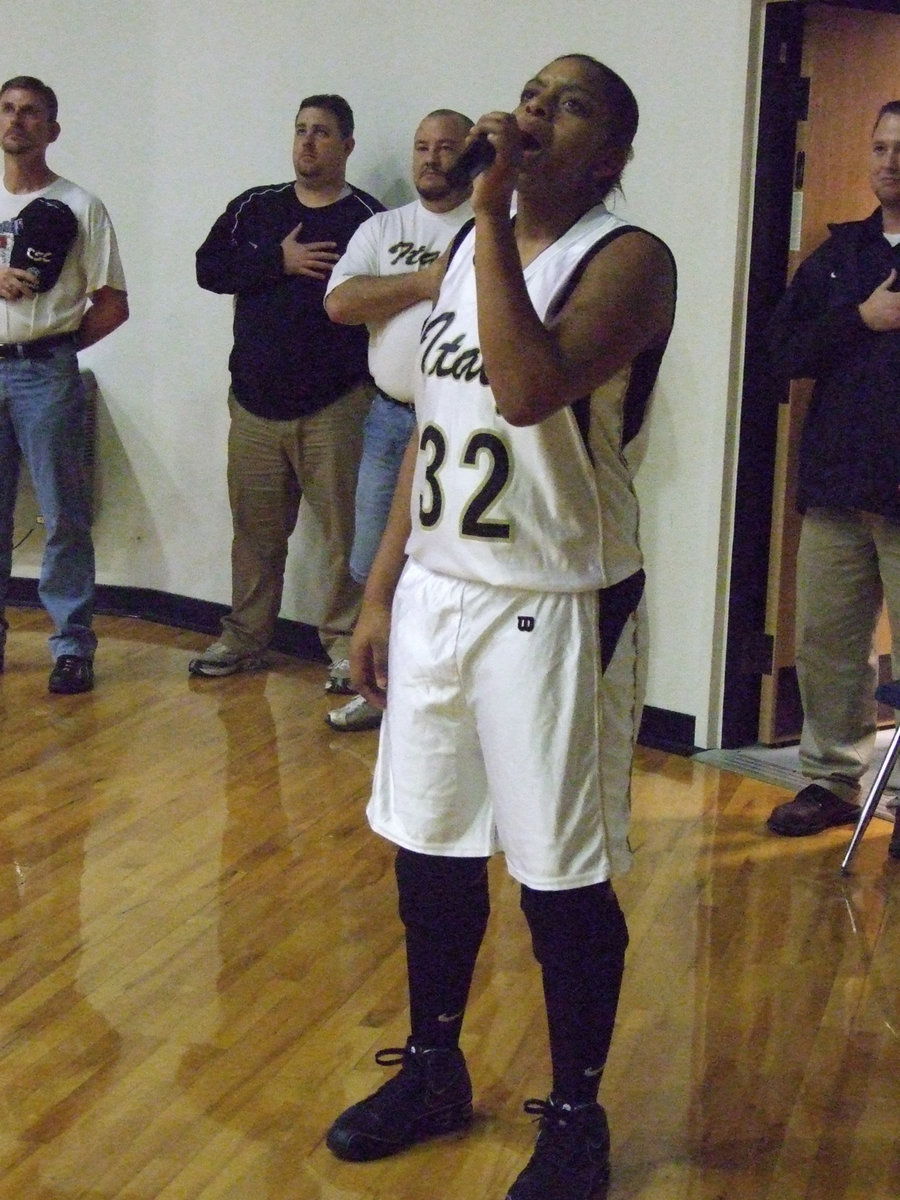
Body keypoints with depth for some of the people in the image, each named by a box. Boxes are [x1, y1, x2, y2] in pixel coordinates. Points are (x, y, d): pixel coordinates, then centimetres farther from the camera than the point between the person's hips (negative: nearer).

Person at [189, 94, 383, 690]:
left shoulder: (368, 218, -2)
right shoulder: (254, 208, 11)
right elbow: (210, 267, 1)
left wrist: (365, 385, -16)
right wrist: (280, 261, -9)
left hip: (334, 408, -4)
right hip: (255, 402, 4)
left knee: (345, 532, -3)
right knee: (255, 528, 12)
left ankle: (346, 643, 8)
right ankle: (245, 638, 23)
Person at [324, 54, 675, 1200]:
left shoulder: (627, 259, -11)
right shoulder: (469, 243, 11)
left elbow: (526, 389, -30)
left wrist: (494, 213, -23)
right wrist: (381, 591, 12)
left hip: (546, 609, -7)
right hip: (433, 592, 7)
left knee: (561, 878, 4)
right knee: (428, 847, 17)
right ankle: (433, 1072, 37)